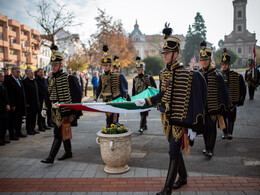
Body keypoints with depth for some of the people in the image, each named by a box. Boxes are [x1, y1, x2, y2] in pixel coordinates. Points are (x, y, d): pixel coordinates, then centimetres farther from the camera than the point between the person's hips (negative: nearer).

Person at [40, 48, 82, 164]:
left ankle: (51, 158, -3)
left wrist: (74, 112, -12)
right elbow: (48, 95, 18)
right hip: (55, 112, 7)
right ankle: (68, 153, 31)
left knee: (58, 134, -7)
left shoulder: (69, 78, -9)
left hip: (65, 112, -7)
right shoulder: (51, 80, 12)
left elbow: (77, 95, -9)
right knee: (64, 133, 17)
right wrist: (44, 108, 6)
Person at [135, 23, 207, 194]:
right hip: (166, 119, 7)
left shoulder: (189, 75, -15)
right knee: (175, 149, 18)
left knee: (174, 152, -3)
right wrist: (146, 101, 7)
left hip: (179, 120, -7)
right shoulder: (163, 74, 6)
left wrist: (193, 127, -14)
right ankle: (183, 178, 39)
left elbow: (194, 102, -13)